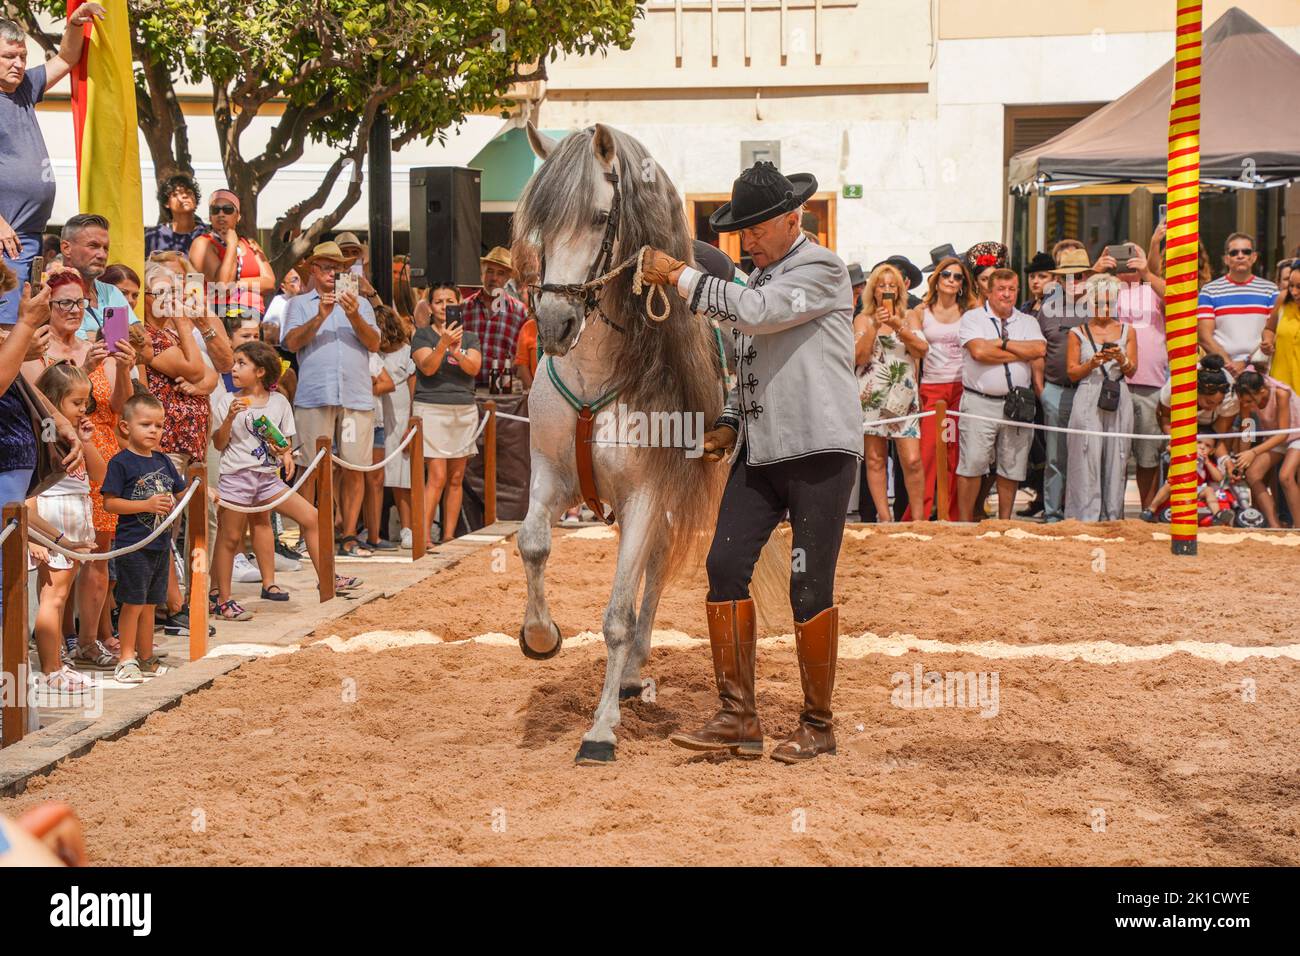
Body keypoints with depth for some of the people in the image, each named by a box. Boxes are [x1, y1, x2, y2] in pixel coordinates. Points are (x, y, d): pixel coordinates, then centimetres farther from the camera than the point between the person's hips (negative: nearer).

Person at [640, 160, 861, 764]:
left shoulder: (821, 269, -6)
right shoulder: (757, 279, 19)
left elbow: (755, 312, -21)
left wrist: (678, 276, -14)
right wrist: (730, 425, 12)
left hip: (820, 449, -8)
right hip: (759, 453, 8)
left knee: (810, 586, -4)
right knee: (725, 566, -2)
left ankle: (818, 725, 9)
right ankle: (738, 718, 3)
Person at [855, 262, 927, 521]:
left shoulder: (909, 317, 12)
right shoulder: (863, 320, 10)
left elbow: (922, 350, -2)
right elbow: (859, 357, -2)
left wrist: (899, 327, -12)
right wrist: (875, 327, -10)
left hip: (903, 396, 0)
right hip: (871, 395, 0)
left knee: (912, 461, -10)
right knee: (875, 459, 0)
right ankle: (884, 517, 4)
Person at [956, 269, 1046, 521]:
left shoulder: (1027, 322, 14)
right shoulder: (973, 318, 3)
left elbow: (1039, 349, -5)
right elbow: (979, 351, -14)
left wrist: (1002, 343, -8)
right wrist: (1019, 353, -6)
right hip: (980, 403, -4)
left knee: (1012, 467, 7)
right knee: (972, 464, -7)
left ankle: (1004, 522, 16)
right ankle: (966, 522, 1)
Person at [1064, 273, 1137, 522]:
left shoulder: (1127, 331, 13)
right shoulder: (1078, 333, 8)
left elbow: (1132, 370, 9)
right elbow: (1072, 373, 4)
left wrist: (1121, 359, -12)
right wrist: (1093, 363, -12)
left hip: (1119, 400, 2)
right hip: (1088, 400, -2)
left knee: (1116, 458, 0)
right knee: (1088, 460, -7)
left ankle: (1112, 517, 6)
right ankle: (1085, 518, -5)